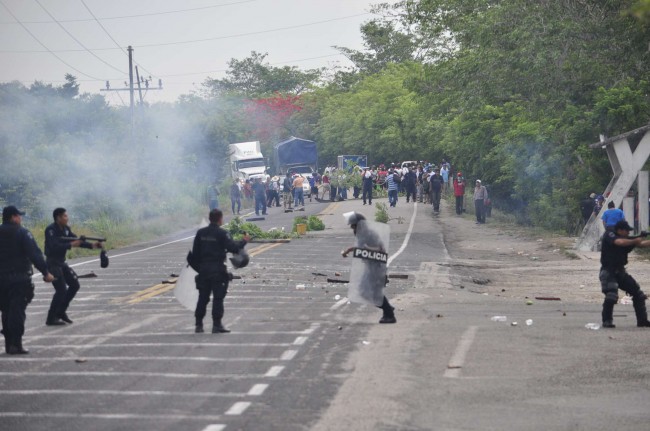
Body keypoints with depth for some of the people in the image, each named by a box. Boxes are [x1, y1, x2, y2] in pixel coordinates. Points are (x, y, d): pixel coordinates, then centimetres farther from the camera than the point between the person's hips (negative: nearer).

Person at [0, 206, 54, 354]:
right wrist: (45, 272, -15)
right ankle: (16, 344, -10)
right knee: (17, 311, -5)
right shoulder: (22, 233, -9)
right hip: (19, 279, -5)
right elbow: (34, 254, -17)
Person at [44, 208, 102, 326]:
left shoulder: (66, 229, 7)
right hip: (52, 263, -9)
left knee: (74, 285, 7)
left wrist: (91, 245, -5)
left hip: (62, 263, 9)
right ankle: (51, 318, -3)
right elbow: (54, 246, -30)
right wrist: (71, 245, -33)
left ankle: (61, 312, 18)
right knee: (61, 290, -12)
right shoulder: (51, 230, -18)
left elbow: (76, 240, 8)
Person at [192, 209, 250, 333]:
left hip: (203, 269, 5)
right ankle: (217, 324, -5)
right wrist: (244, 241, 2)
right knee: (218, 297, -1)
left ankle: (198, 324, 12)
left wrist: (198, 267, 19)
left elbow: (195, 252, 9)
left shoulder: (200, 233, 6)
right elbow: (233, 247, -15)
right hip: (217, 269, -5)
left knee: (203, 297, 11)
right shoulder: (221, 233, -10)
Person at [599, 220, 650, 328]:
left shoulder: (627, 239, 7)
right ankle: (607, 321, -10)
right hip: (608, 272, -7)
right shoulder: (609, 235, -11)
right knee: (611, 296, -24)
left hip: (621, 272, 7)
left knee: (638, 294, 7)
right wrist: (634, 241, -22)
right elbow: (620, 242, -29)